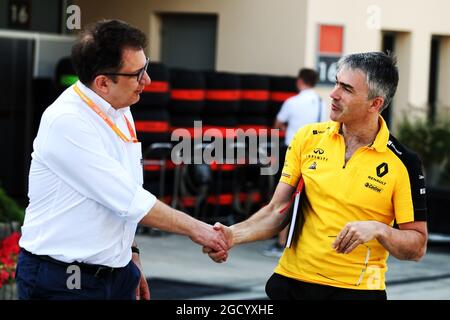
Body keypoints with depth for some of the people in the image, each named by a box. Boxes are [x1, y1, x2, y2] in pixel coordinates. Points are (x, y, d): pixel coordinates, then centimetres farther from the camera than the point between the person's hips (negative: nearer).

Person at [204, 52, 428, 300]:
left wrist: (378, 229, -23)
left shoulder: (402, 162, -10)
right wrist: (234, 235, -14)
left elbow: (417, 246, -6)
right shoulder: (308, 138, -1)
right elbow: (277, 211, 1)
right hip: (291, 281, 2)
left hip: (356, 289, -2)